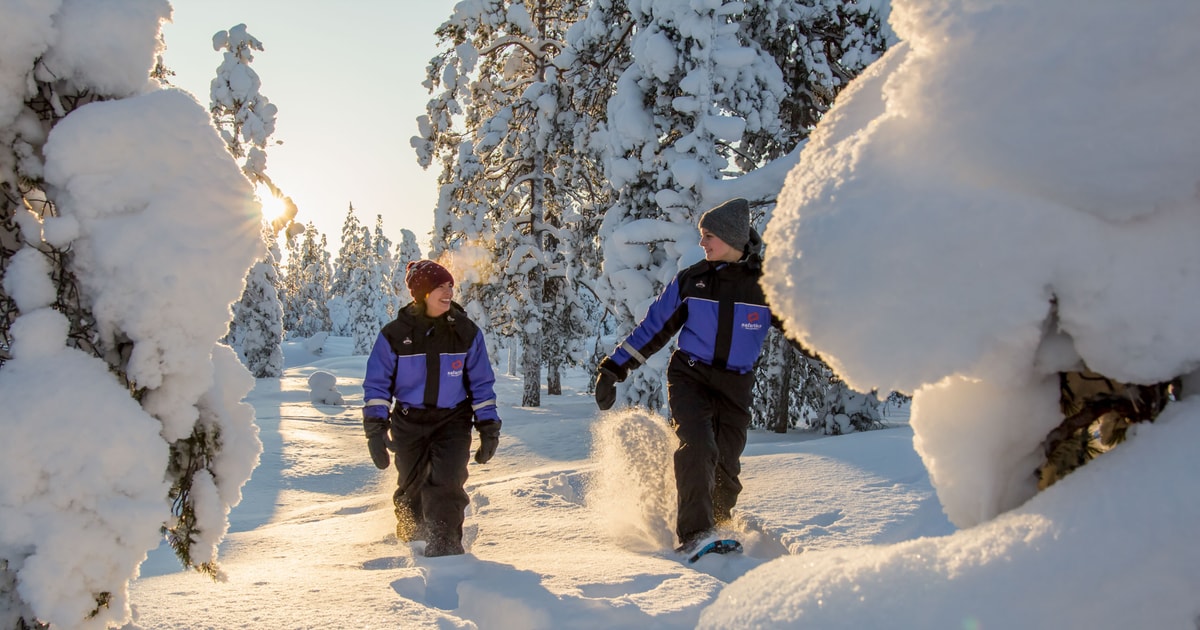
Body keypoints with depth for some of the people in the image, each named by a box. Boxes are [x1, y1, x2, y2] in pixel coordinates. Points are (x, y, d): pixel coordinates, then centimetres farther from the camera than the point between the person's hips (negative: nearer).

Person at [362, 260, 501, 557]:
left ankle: (445, 543, -1)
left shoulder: (466, 332, -3)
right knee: (411, 488, 12)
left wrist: (489, 427, -1)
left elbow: (481, 383, 3)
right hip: (409, 422, 1)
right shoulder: (395, 334, -6)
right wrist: (375, 429, -8)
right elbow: (377, 384, -1)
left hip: (452, 421, 0)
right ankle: (410, 537, 39)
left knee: (445, 484, -17)